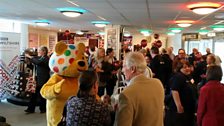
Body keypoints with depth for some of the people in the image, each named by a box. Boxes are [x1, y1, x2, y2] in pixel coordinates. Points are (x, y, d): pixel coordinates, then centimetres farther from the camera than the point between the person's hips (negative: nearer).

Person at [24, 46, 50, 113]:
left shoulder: (46, 59, -13)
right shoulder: (40, 57, 13)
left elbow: (37, 62, -27)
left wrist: (29, 57, -19)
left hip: (43, 80, -7)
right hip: (37, 79, 7)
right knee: (34, 94, 8)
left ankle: (43, 109, 18)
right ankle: (31, 108, 14)